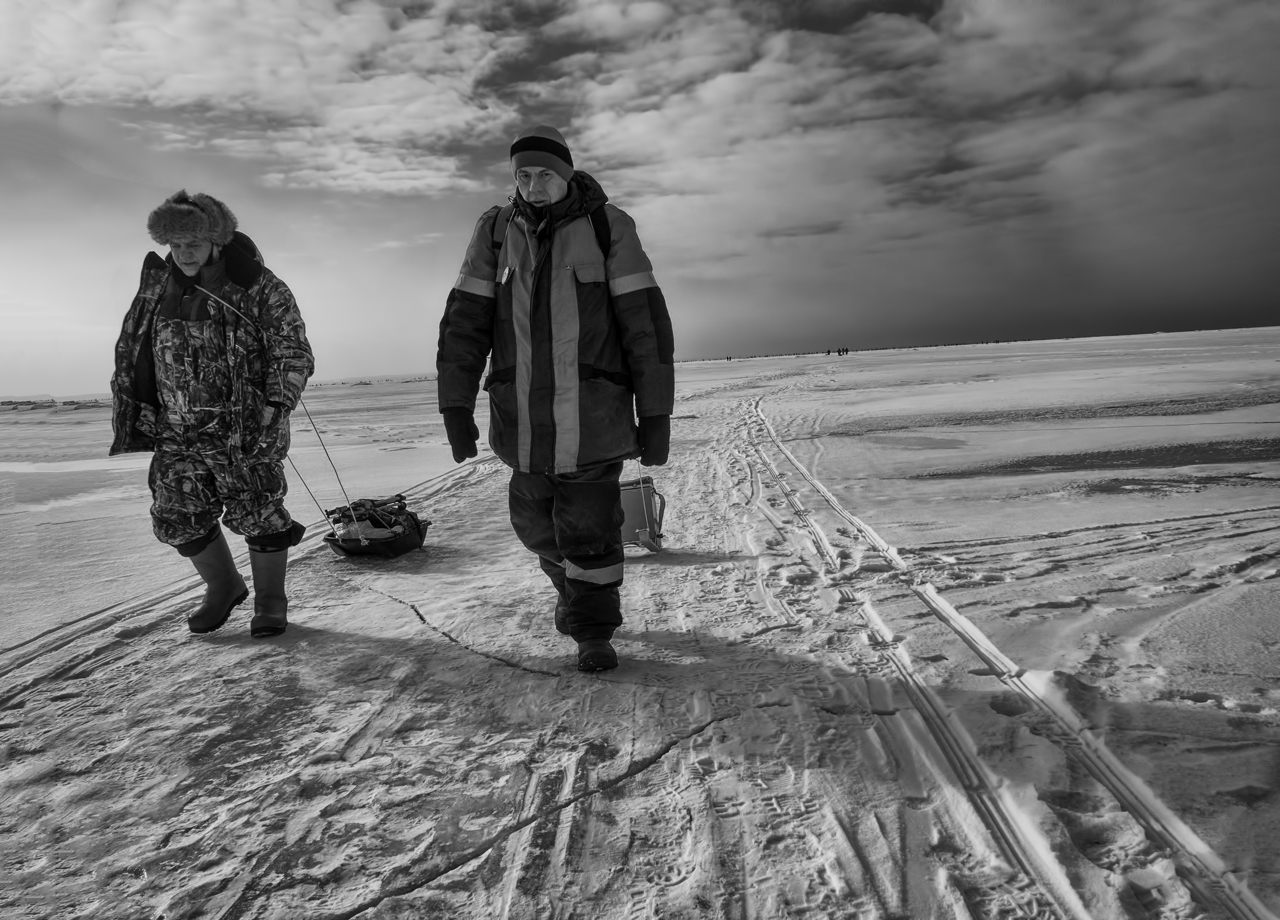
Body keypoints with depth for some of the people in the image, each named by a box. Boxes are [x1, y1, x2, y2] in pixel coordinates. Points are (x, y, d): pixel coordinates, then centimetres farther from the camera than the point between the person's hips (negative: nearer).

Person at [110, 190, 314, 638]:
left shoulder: (257, 286, -8)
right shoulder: (156, 286, 8)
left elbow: (292, 351, -9)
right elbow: (129, 350, 17)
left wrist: (277, 404, -19)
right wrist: (127, 414, 14)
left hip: (245, 429, -5)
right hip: (176, 432, 6)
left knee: (258, 512, -1)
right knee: (177, 517, 8)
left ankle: (270, 601, 18)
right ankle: (223, 586, 30)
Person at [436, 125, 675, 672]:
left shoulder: (607, 227, -3)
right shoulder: (495, 232, 6)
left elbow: (645, 323, -5)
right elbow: (464, 321, 4)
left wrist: (655, 415, -8)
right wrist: (455, 406, -2)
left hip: (593, 417, -3)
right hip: (522, 418, 4)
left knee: (589, 528, 0)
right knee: (535, 523, 15)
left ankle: (593, 631, 20)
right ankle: (572, 591, 43)